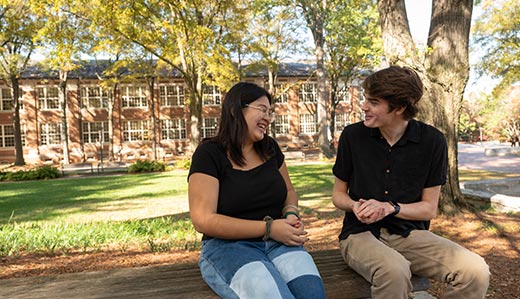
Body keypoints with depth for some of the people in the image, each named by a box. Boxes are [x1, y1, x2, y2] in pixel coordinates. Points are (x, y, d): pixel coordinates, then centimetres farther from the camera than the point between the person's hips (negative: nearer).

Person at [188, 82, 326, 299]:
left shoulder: (270, 148, 9)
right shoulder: (209, 153, -7)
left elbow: (289, 191, 22)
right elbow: (203, 220, -14)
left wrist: (291, 214, -3)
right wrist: (268, 227, -18)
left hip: (276, 241, 4)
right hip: (227, 245, -4)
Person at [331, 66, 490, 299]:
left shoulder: (432, 141, -3)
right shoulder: (352, 135, -4)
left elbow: (429, 208, 3)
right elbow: (338, 194, 7)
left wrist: (390, 207, -15)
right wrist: (355, 206, -16)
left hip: (409, 234, 3)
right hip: (361, 234, -2)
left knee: (475, 271, -23)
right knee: (394, 270, -36)